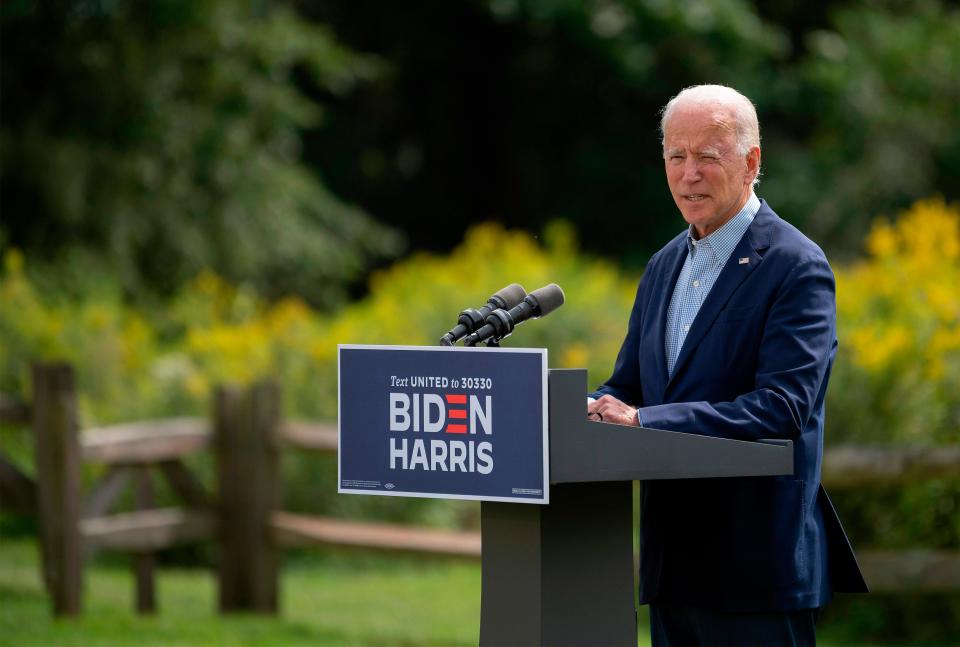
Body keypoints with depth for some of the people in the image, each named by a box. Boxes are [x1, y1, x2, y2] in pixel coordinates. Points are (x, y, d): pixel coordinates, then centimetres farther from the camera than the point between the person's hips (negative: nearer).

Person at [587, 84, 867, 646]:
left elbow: (782, 407, -20)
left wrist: (644, 420, -25)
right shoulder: (665, 267, 16)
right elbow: (628, 387, 17)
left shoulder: (797, 267, -10)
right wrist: (584, 409, -8)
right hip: (673, 559, 7)